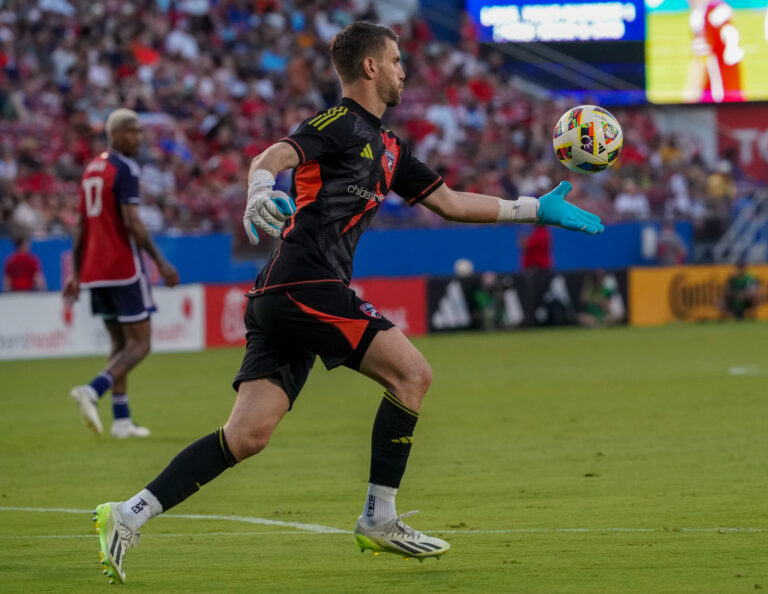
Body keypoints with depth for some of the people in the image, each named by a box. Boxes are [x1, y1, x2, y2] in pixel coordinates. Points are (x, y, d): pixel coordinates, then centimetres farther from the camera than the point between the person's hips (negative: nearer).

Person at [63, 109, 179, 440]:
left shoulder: (91, 170, 15)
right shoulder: (125, 170, -11)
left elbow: (80, 226, 16)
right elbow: (131, 221, -19)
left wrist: (76, 273, 17)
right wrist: (160, 262, -16)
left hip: (94, 271, 8)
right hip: (123, 269, -8)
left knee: (120, 344, 14)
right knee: (139, 344, -3)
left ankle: (121, 421, 9)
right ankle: (92, 391, -22)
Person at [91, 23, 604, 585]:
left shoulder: (386, 147, 26)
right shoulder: (340, 122, -3)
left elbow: (450, 202, 31)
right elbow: (276, 155, -20)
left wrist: (537, 209, 31)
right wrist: (260, 185, -44)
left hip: (284, 297, 9)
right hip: (306, 282, -9)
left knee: (248, 434, 1)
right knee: (412, 371, -7)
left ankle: (129, 514, -2)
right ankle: (380, 518, -1)